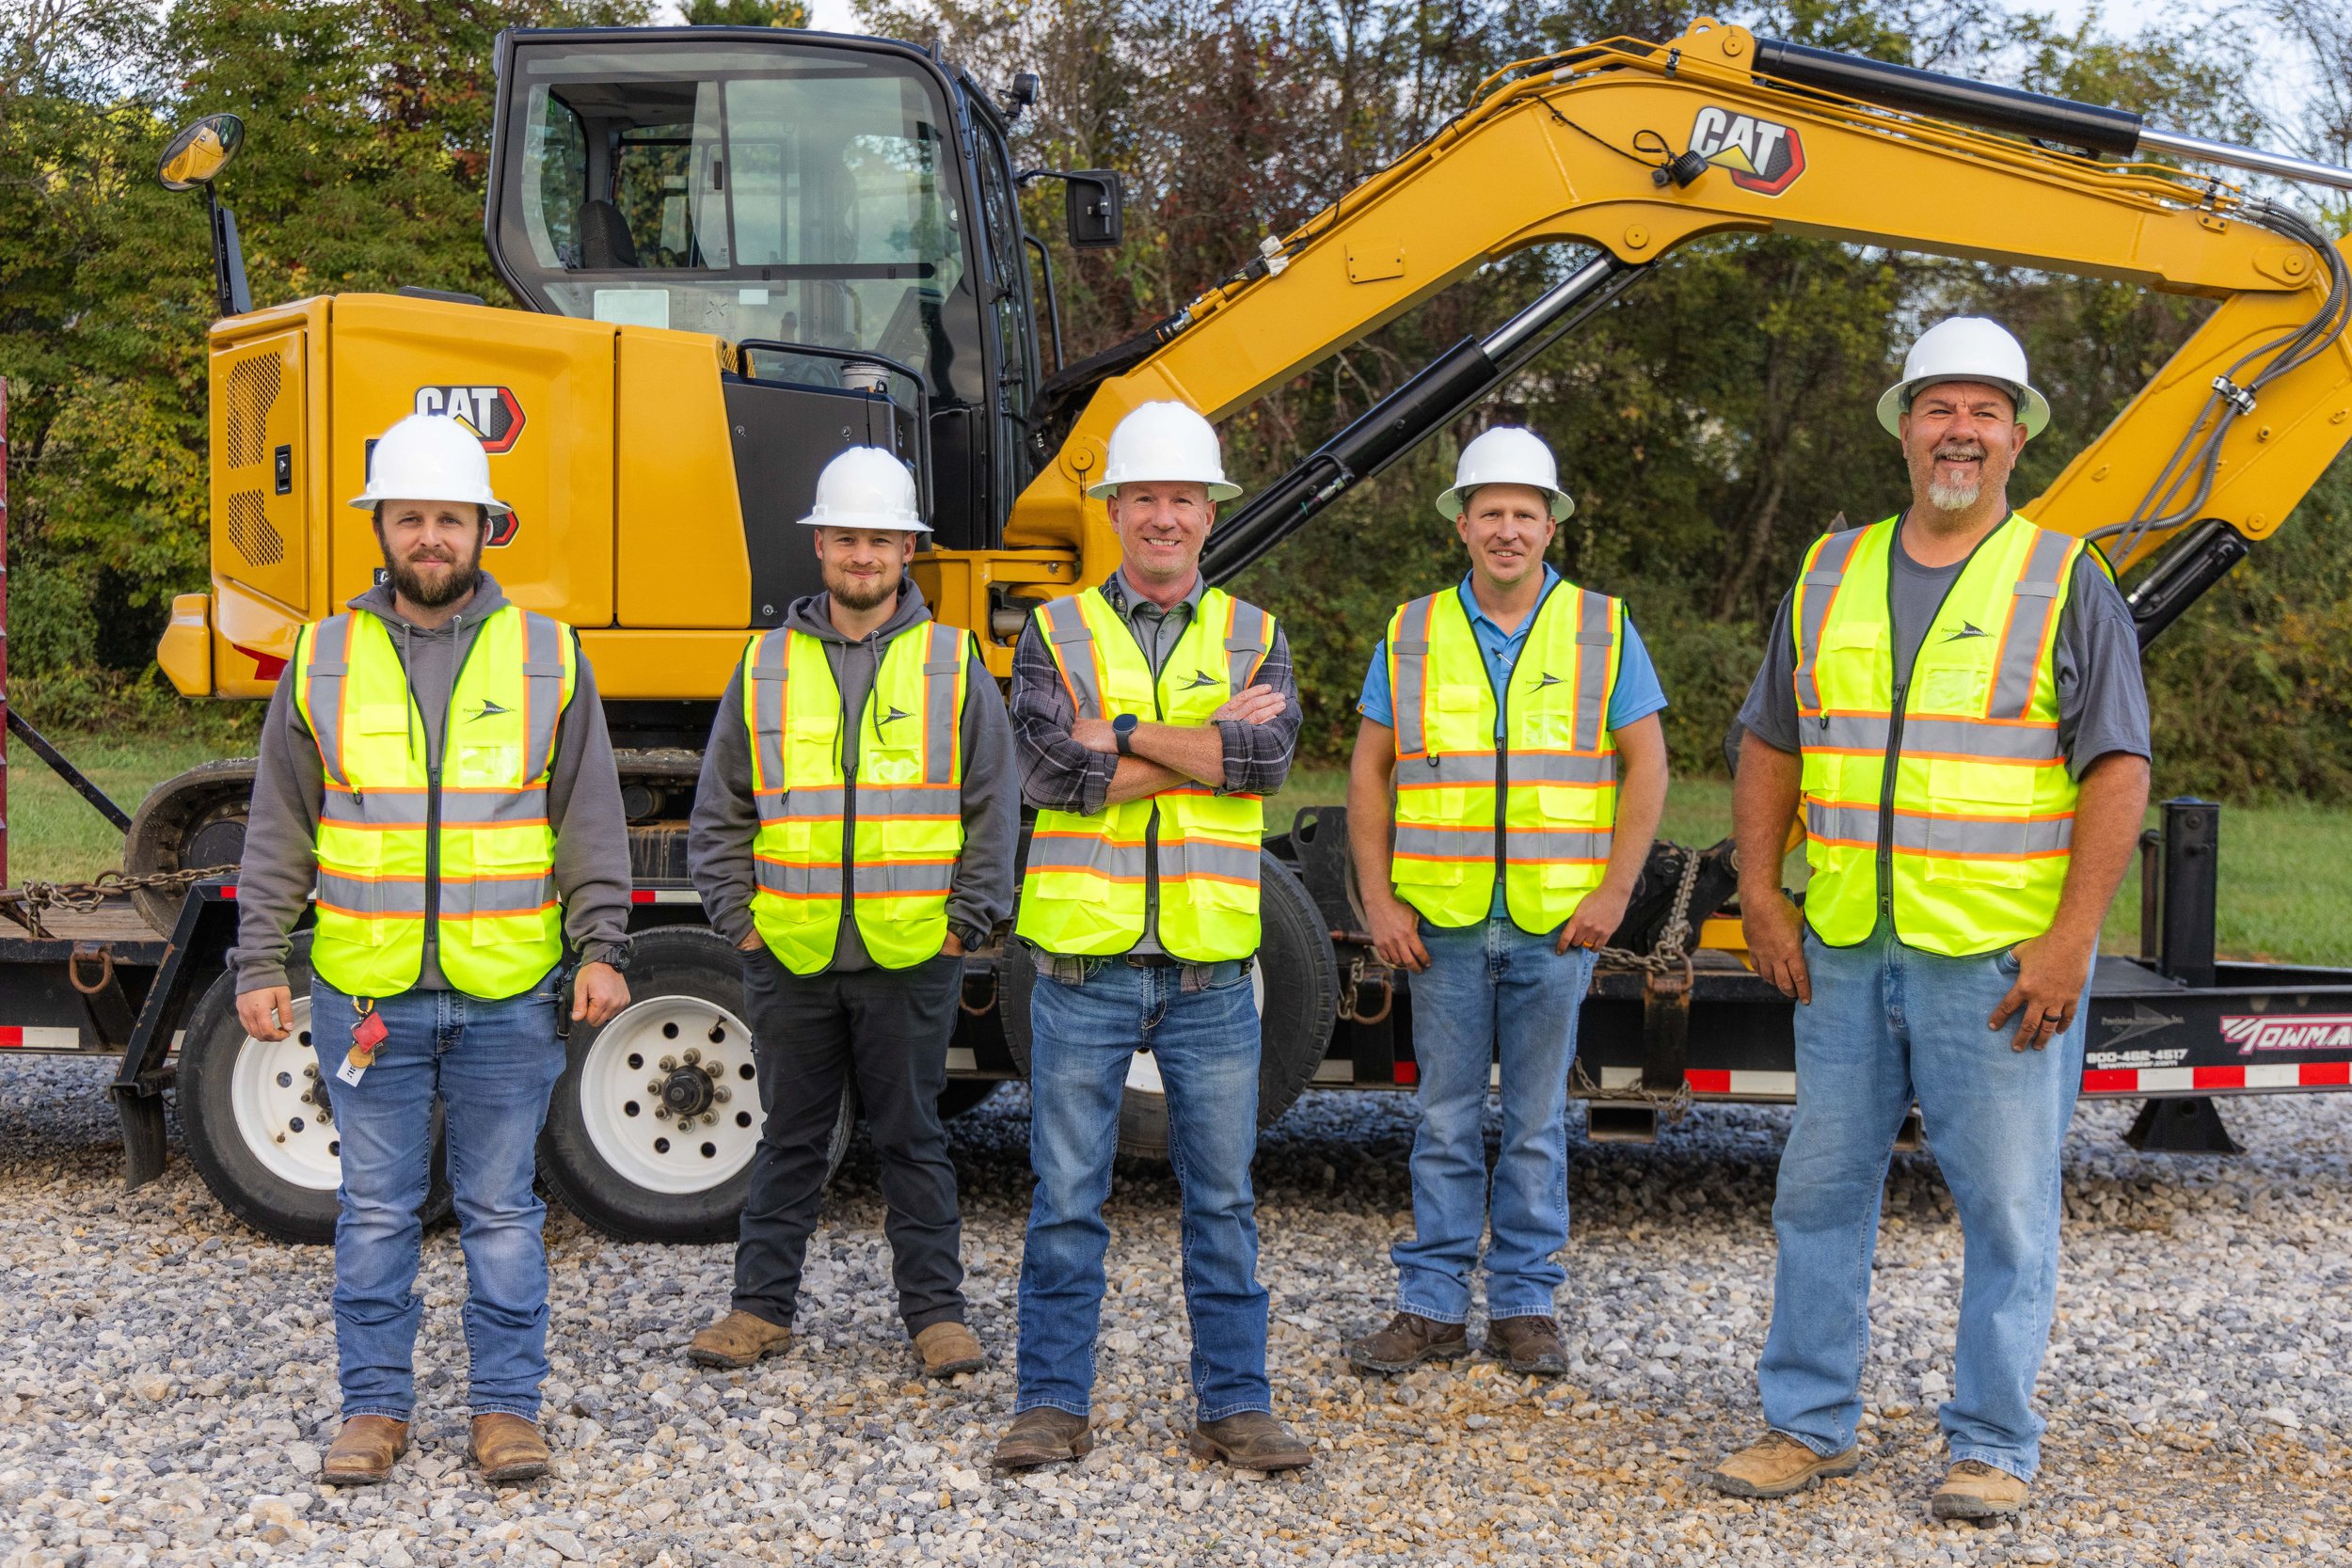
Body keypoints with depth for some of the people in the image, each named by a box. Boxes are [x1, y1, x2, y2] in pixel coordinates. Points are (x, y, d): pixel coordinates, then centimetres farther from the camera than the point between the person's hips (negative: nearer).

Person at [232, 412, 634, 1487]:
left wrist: (602, 949, -5)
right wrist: (259, 964, 2)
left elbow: (593, 826, 4)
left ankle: (506, 1406, 17)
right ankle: (374, 1407, 19)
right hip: (365, 993, 1)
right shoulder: (323, 660, 6)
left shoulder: (548, 658, 4)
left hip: (508, 995, -1)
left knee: (501, 1208, 7)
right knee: (376, 1208, 8)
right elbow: (277, 835, 8)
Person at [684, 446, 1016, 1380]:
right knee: (790, 1138, 10)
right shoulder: (766, 667, 7)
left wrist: (964, 924, -2)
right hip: (790, 955, 1)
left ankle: (935, 1311, 16)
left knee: (912, 1138, 6)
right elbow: (719, 818, 11)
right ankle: (763, 1306, 21)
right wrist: (739, 917, 2)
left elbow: (994, 811, 5)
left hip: (911, 955, -1)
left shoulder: (953, 665, 4)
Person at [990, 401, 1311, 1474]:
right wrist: (1209, 745, -12)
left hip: (1211, 971, 1)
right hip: (1084, 963, -1)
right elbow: (1053, 771, -14)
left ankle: (1233, 1404, 18)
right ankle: (1052, 1404, 16)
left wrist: (1120, 729, -12)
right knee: (1066, 1199, 5)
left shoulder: (1253, 638, 8)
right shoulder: (1056, 632, 3)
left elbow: (1268, 756, -11)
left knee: (1223, 1197, 8)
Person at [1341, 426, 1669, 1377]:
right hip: (1443, 925, 1)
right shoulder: (1412, 634, 6)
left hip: (1555, 927, -1)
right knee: (1445, 1120, 6)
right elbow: (1369, 774, 7)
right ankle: (1433, 1307, 13)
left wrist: (1614, 892, -6)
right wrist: (1378, 899, -1)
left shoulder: (1602, 631, 3)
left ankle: (1525, 1306, 16)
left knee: (1538, 1121, 7)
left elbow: (1645, 767, 2)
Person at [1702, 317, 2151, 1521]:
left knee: (2005, 1208, 3)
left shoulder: (2066, 581, -1)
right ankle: (1809, 1426, 23)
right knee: (1820, 1192, 10)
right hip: (1845, 951, 4)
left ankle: (1992, 1448, 16)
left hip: (2001, 960, -4)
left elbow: (2117, 769, -7)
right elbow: (1769, 745, 15)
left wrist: (2069, 942, -14)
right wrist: (1761, 898, 5)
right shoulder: (1831, 575, 10)